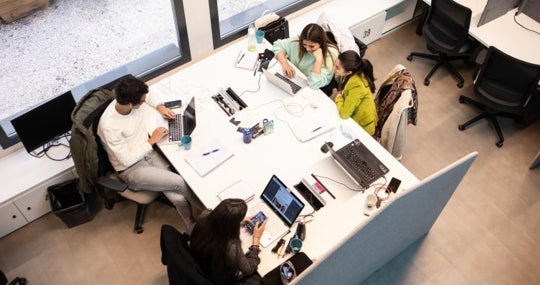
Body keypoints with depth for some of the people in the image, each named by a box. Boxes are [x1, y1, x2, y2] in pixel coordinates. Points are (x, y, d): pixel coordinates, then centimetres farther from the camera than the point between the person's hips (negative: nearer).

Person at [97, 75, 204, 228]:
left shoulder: (128, 100, -10)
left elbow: (145, 96, 17)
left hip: (149, 153, 6)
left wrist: (160, 106, -1)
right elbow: (127, 160, -23)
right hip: (131, 169, -6)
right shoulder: (109, 125, -29)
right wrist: (152, 140, -17)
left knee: (178, 198, -15)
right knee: (179, 183, -21)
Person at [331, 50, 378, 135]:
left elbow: (344, 113, -30)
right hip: (354, 117, 7)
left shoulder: (357, 86, -34)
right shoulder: (350, 75, -11)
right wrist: (338, 95, -9)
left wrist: (338, 97, -15)